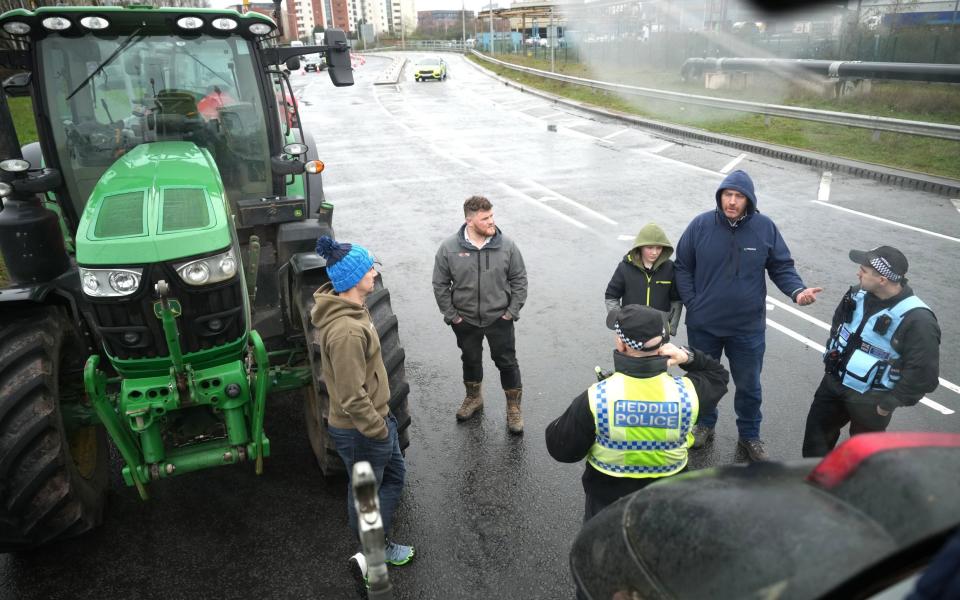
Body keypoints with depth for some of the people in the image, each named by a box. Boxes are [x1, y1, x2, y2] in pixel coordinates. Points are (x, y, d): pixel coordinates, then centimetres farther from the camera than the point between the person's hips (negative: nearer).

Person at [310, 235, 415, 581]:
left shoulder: (345, 307, 0)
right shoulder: (346, 331, -33)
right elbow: (352, 398, -29)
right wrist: (378, 430, -16)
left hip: (375, 416, 10)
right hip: (360, 430, -10)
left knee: (394, 476, 24)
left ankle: (379, 545, 40)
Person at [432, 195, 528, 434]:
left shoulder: (506, 245, -12)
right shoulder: (449, 248, -13)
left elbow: (519, 280, -3)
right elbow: (440, 284, -4)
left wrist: (512, 311, -6)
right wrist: (451, 314, -4)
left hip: (499, 319, -1)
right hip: (465, 320, 1)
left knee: (507, 362, 9)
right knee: (471, 360, 21)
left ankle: (514, 407, 29)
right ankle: (474, 398, 46)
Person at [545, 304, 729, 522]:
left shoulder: (595, 398, -26)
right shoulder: (686, 392, -19)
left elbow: (561, 450, -14)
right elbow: (718, 375, 5)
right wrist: (688, 357, -12)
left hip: (607, 506, -2)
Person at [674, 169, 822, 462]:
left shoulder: (765, 228, -9)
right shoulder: (700, 225, -10)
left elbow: (782, 267, 1)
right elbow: (683, 267, -1)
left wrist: (797, 290, -18)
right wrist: (691, 303, -7)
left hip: (748, 327, 0)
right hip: (703, 325, 0)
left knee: (749, 385, 16)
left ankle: (749, 436, 38)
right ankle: (705, 425, 44)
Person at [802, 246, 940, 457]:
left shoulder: (916, 319, -26)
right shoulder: (859, 293, -4)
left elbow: (923, 374, -23)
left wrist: (889, 404, -16)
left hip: (870, 400, -6)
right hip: (834, 383, 6)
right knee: (815, 438, 14)